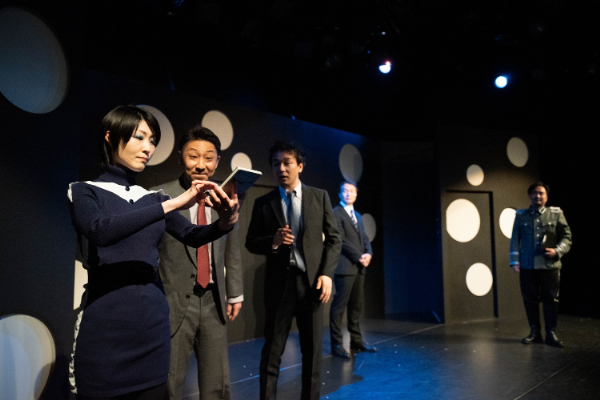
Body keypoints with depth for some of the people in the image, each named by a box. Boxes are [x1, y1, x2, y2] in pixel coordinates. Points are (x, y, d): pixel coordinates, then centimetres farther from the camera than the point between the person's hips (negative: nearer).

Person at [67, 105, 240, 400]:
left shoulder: (154, 198, 11)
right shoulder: (84, 191, -2)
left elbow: (192, 236, 0)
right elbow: (100, 230, -23)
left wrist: (224, 223, -20)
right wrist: (171, 204, -28)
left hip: (152, 322, 5)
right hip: (104, 325, -4)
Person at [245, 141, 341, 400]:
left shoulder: (320, 197, 5)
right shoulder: (263, 203, 4)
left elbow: (334, 239, 5)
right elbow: (251, 243, 6)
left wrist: (327, 273, -7)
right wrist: (273, 241, -15)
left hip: (312, 281, 1)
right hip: (279, 282, 0)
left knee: (312, 350, 11)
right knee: (272, 351, 5)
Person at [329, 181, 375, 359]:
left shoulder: (358, 216, 21)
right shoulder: (335, 213, -5)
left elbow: (364, 238, 17)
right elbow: (341, 240, -13)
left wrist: (368, 254, -2)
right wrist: (359, 257, -13)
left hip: (359, 267, 8)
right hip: (345, 266, -8)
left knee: (356, 305, 11)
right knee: (339, 305, -5)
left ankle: (356, 341, 19)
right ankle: (337, 344, 0)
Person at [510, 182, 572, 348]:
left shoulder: (556, 214, 6)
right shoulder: (521, 215, 8)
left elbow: (566, 236, 5)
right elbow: (515, 239, 6)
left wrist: (557, 251, -12)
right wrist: (515, 261, 0)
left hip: (550, 265, -1)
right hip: (527, 266, 1)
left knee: (550, 299, 2)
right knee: (530, 299, 5)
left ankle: (551, 333, 13)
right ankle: (534, 332, 17)